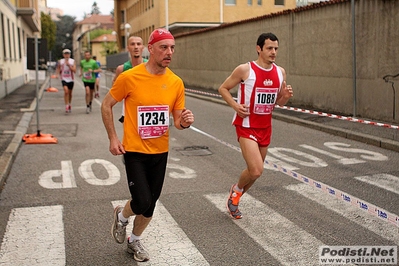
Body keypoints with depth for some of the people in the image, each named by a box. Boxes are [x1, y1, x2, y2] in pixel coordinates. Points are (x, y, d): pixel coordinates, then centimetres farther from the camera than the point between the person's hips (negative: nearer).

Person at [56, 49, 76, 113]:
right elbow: (58, 69, 16)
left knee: (70, 93, 13)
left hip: (71, 79, 1)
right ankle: (66, 106, -18)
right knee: (66, 91, -21)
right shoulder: (60, 61, 3)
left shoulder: (73, 61, 0)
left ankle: (69, 105, 35)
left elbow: (74, 70, -10)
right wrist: (57, 74, -2)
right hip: (64, 79, -1)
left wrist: (69, 65, -20)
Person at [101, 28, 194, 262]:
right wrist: (113, 138, -6)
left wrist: (184, 122, -18)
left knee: (150, 205, 13)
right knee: (142, 203, -11)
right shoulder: (130, 77, -14)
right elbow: (106, 105, -2)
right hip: (134, 151, -4)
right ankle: (122, 216, 26)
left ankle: (134, 240, 40)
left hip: (160, 152, 4)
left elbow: (178, 120, 5)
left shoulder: (176, 83, -4)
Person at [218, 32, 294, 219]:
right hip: (246, 126, -6)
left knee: (255, 170, 14)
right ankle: (236, 190, 15)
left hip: (265, 127, 6)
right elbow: (223, 88, -3)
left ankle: (234, 199, 38)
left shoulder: (280, 72, 4)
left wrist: (286, 96, -9)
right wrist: (235, 106, -18)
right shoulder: (245, 70, -13)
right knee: (256, 170, -17)